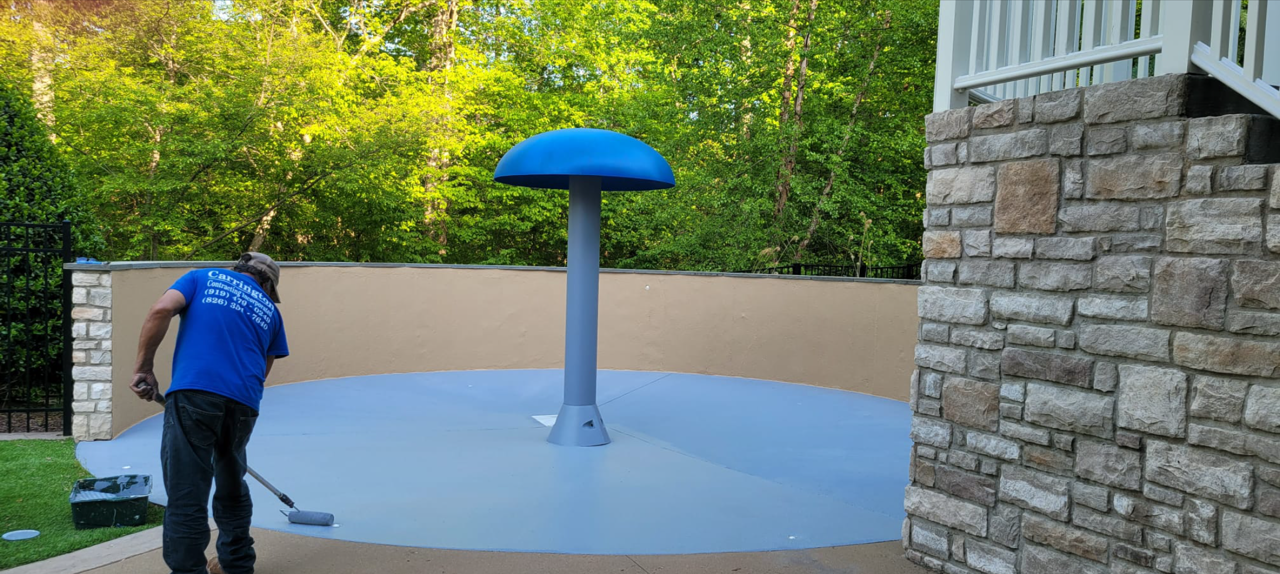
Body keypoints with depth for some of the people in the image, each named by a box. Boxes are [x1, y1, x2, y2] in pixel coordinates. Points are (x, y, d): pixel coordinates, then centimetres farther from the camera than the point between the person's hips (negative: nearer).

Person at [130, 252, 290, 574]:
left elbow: (161, 310, -1)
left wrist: (144, 369, 3)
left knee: (186, 495, -2)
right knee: (232, 486, 22)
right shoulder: (270, 310, 23)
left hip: (193, 392, -3)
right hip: (243, 403, 3)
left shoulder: (204, 278, 17)